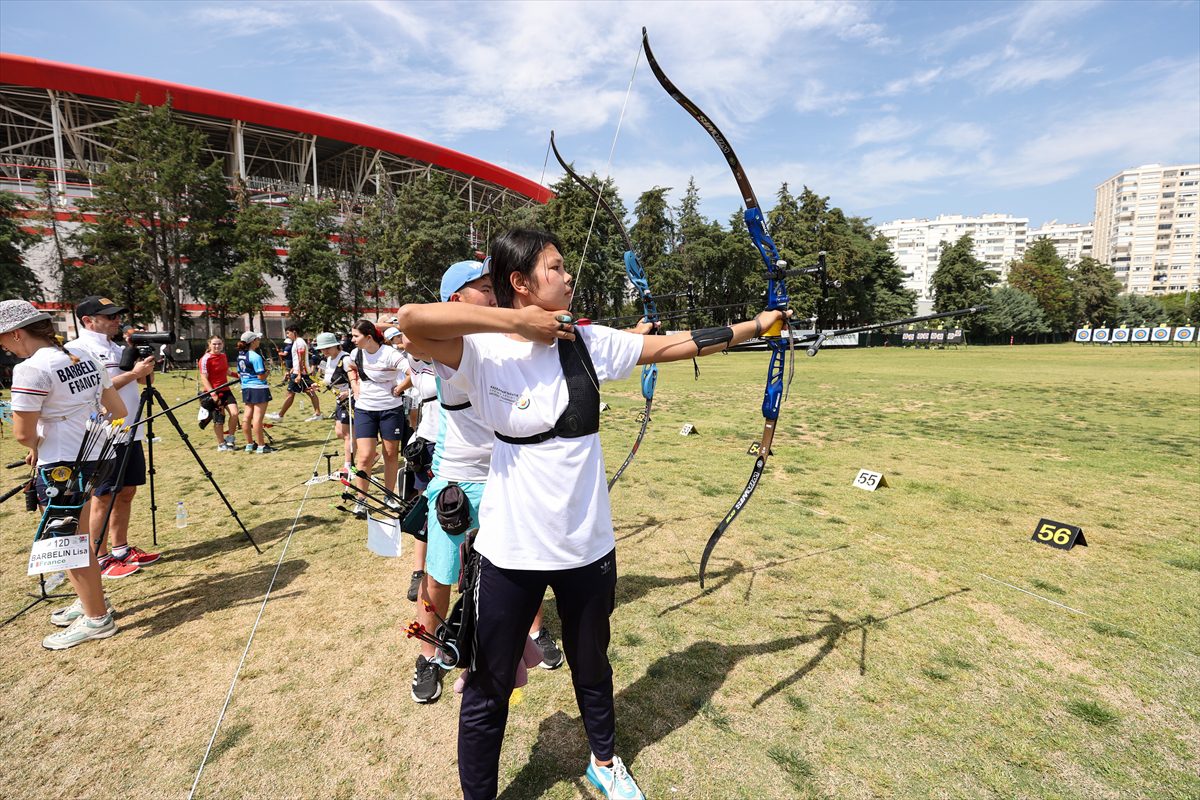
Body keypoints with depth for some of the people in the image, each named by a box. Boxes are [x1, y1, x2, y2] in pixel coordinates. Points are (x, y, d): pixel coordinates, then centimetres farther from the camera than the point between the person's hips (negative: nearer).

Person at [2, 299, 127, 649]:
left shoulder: (31, 369, -17)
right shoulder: (88, 360, 6)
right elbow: (119, 412, 12)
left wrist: (37, 446, 8)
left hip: (59, 467, -8)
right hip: (92, 459, 8)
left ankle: (97, 618, 16)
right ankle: (90, 599, 35)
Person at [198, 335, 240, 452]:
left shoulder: (224, 356, 8)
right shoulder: (205, 359, -12)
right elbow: (204, 379, -16)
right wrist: (213, 394, -22)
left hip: (225, 390, 5)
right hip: (213, 392, -5)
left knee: (234, 413, -11)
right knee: (219, 419, 1)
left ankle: (230, 438, 7)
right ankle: (221, 444, 15)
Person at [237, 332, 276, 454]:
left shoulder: (240, 356, 9)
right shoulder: (255, 356, -17)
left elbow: (239, 374, 17)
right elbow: (261, 376, -18)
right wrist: (267, 369, -1)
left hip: (246, 388, 9)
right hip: (259, 389, -9)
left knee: (247, 416, 12)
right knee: (257, 417, -6)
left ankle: (249, 444, 21)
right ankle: (261, 446, -1)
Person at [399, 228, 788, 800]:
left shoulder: (587, 342, -3)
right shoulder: (483, 353, -14)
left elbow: (670, 345, 2)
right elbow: (411, 319, -30)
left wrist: (753, 326, 7)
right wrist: (515, 321, -26)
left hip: (587, 544, 4)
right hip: (512, 550, -3)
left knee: (592, 670, 26)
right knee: (488, 691, 14)